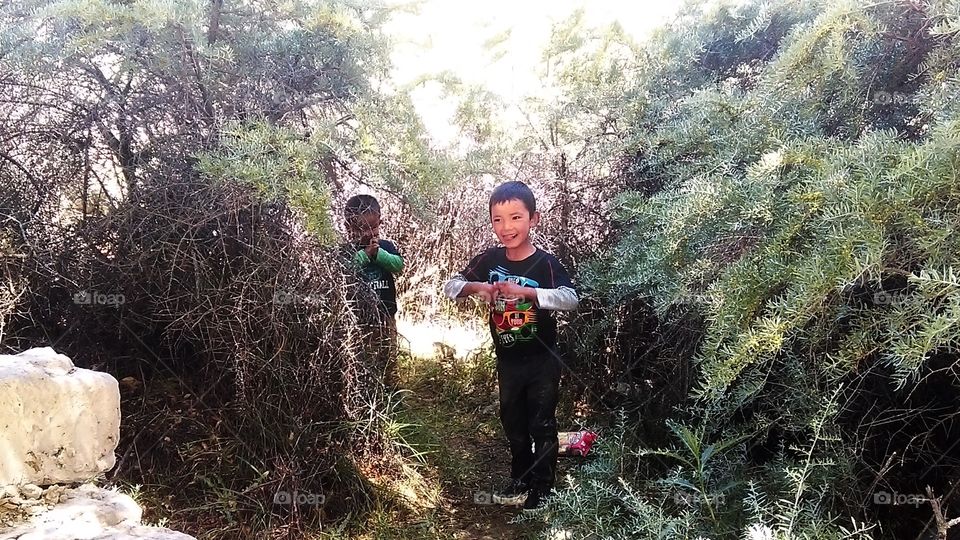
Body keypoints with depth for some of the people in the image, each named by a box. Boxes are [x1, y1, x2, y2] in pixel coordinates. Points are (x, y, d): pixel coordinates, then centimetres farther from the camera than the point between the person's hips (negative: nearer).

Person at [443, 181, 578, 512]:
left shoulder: (545, 263, -17)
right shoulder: (489, 260, -5)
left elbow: (570, 299, -31)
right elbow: (450, 286, -2)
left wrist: (525, 291, -43)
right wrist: (475, 287, -23)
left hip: (542, 361, -4)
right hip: (507, 360, 5)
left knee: (542, 425, 8)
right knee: (512, 422, 19)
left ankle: (542, 488, 25)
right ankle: (521, 479, 40)